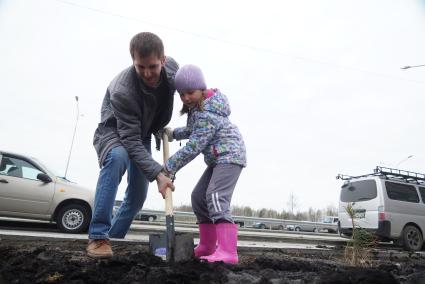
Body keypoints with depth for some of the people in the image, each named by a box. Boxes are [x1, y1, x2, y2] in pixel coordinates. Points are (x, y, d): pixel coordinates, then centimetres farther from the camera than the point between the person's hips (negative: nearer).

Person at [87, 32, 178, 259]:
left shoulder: (172, 68, -20)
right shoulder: (122, 91, -37)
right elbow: (130, 141, -37)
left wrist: (161, 128, 5)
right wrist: (158, 174, -44)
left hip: (142, 134, 6)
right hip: (113, 132, -5)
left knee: (138, 194, 1)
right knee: (117, 157, -39)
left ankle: (113, 237, 22)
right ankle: (98, 236, -31)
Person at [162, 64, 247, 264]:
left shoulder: (206, 114, -24)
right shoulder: (198, 106, 9)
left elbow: (193, 147, -26)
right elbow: (195, 131, 28)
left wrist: (168, 167, -20)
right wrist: (174, 133, 20)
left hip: (229, 156, -11)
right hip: (218, 159, 11)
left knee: (216, 197, -25)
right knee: (199, 196, 12)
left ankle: (227, 252, -27)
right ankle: (207, 246, 21)